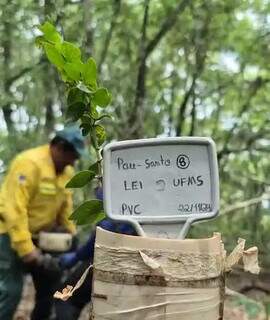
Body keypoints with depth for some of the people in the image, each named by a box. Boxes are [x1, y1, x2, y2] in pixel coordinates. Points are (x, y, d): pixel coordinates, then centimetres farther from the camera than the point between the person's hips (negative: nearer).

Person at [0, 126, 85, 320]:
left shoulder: (67, 171, 4)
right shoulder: (30, 163, -23)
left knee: (50, 284, 13)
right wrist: (25, 247, -30)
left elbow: (65, 206, 11)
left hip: (40, 235, 8)